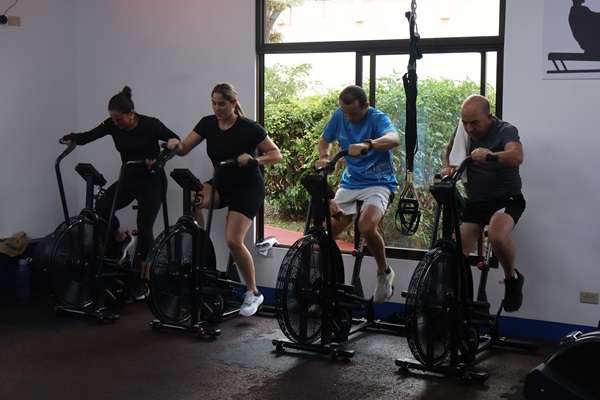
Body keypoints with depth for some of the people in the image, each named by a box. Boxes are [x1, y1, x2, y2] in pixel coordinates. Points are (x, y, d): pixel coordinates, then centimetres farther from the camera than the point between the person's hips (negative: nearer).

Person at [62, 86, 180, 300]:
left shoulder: (150, 124, -18)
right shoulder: (112, 124, -6)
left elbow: (175, 140, -19)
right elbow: (89, 136, -7)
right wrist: (71, 139, -26)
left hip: (152, 180, -5)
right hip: (129, 178, 5)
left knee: (144, 228, -8)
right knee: (101, 207, -17)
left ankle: (142, 280, 4)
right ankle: (121, 238, 11)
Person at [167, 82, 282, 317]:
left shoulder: (248, 128, -17)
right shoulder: (208, 124, -3)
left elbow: (276, 154, -13)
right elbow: (185, 148, -8)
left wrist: (253, 160, -30)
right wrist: (175, 145, -31)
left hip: (248, 187, -5)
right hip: (222, 183, 5)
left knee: (233, 240, -17)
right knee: (193, 199, -29)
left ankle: (253, 293, 2)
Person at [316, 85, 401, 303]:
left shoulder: (378, 119, -17)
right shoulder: (340, 116, 0)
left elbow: (394, 139, -38)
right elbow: (324, 140, 15)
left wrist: (366, 145, -57)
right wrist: (324, 158, -8)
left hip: (378, 183, -6)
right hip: (350, 183, 6)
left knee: (366, 226, -31)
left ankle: (384, 273, -5)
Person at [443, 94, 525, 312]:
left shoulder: (506, 130, -15)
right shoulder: (464, 130, 3)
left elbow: (517, 156, -36)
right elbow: (450, 149, 24)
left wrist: (490, 155, -55)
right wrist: (447, 167, 2)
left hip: (506, 198, -6)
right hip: (475, 201, 6)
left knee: (497, 235, -34)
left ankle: (512, 278, -7)